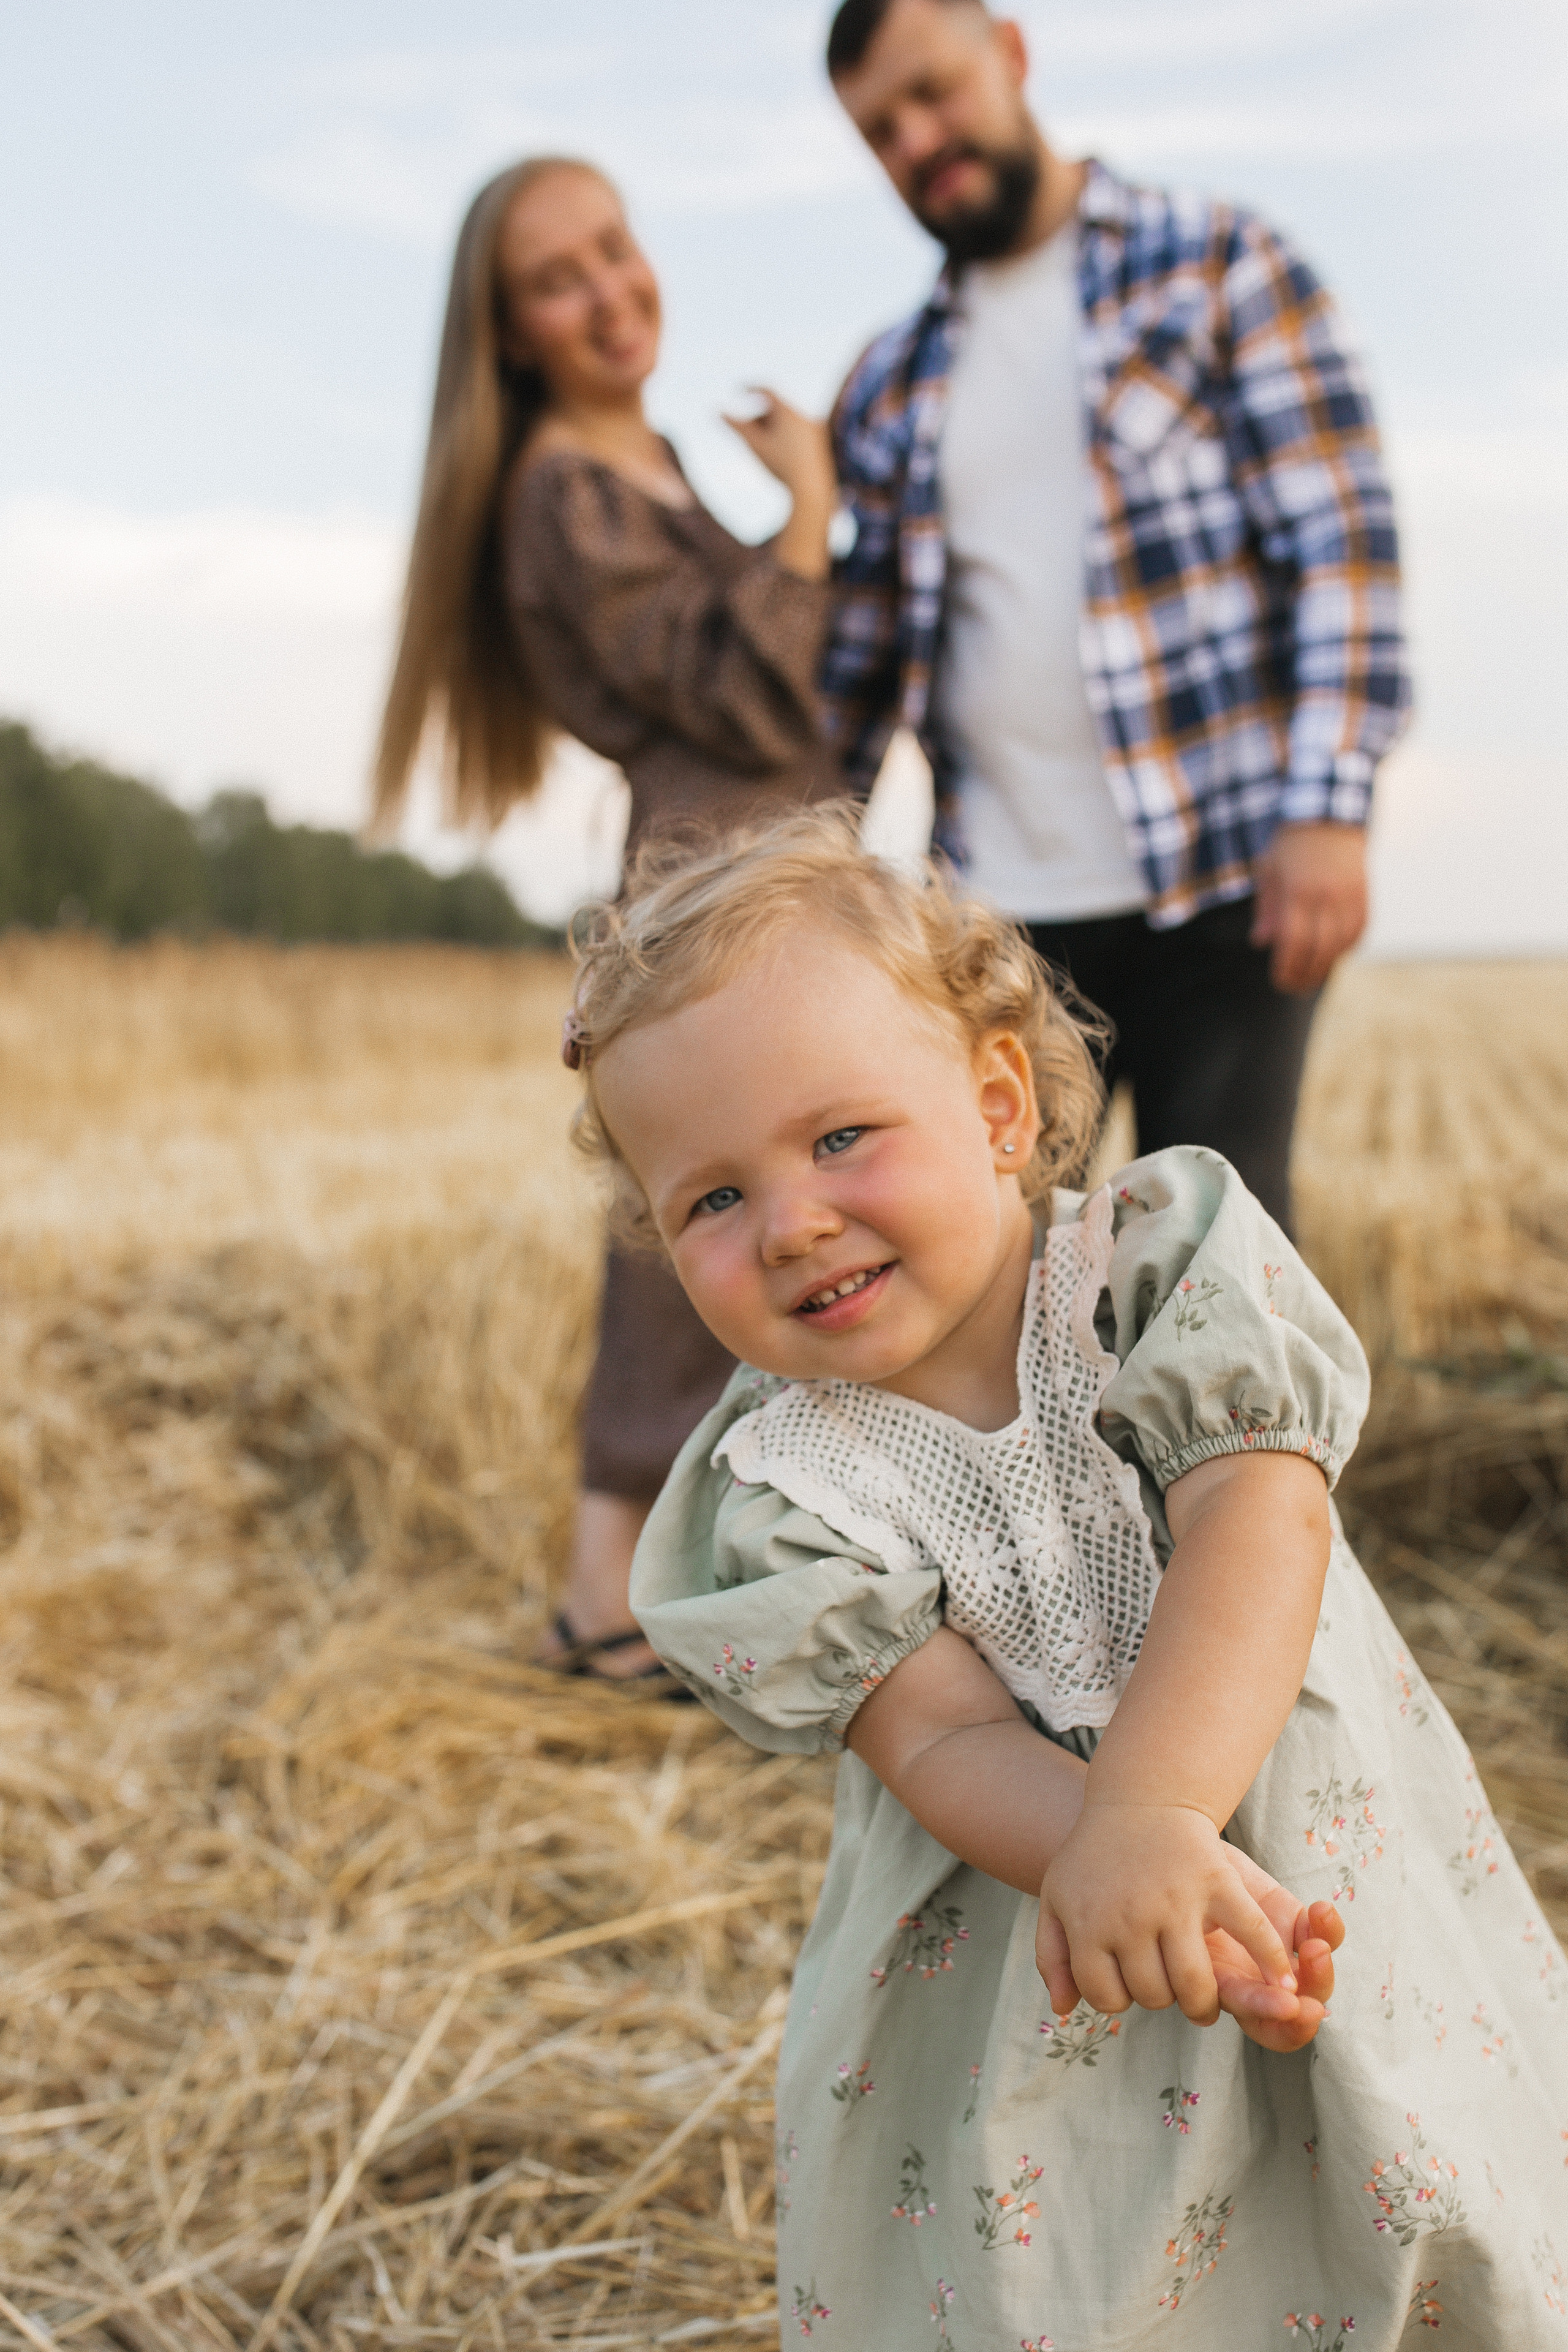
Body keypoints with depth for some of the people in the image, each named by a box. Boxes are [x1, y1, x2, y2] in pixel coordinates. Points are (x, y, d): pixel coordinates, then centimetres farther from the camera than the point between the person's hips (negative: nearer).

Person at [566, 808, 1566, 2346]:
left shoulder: (1161, 1257, -11)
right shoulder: (781, 1493, -11)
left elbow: (1258, 1515, -25)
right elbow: (944, 1743, -18)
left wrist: (1143, 1813, -38)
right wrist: (1103, 1869, -37)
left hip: (1351, 1886, 1)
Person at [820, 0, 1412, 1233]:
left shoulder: (1219, 266, 4)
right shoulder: (891, 390, 16)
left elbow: (1341, 538, -4)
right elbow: (861, 658, 18)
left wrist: (1328, 808, -15)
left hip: (1220, 881, -4)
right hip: (998, 903, 4)